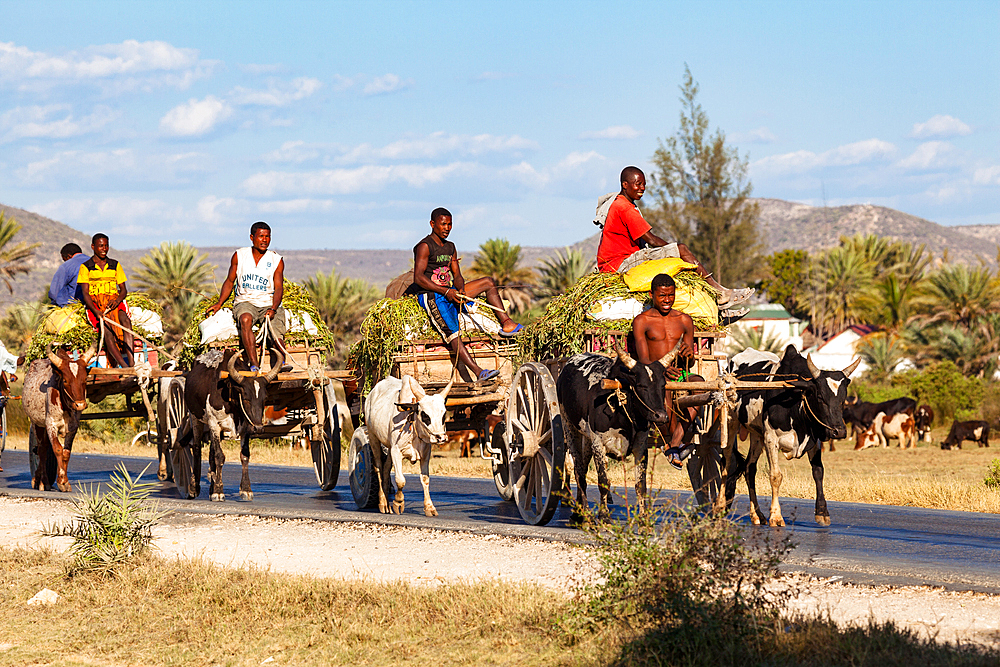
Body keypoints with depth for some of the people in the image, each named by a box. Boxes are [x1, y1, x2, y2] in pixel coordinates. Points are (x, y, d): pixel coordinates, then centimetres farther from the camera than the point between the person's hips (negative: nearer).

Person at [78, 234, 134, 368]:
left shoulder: (115, 265, 16)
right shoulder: (86, 267, 6)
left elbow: (123, 290, 14)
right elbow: (85, 293, -3)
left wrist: (117, 300, -11)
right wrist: (96, 311, -20)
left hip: (114, 301, 3)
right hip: (94, 303, -3)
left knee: (125, 320, -32)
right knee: (106, 326, -34)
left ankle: (131, 361, -43)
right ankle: (123, 365, -45)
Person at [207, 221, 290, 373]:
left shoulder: (277, 260, 6)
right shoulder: (239, 256, 9)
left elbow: (278, 288, -2)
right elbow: (229, 281, 17)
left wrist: (273, 309, -20)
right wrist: (219, 303, 3)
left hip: (268, 303, 1)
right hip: (245, 302, -1)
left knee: (276, 335, -29)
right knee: (245, 320, -36)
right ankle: (254, 365, -45)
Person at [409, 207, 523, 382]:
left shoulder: (450, 247, 17)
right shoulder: (424, 247, -9)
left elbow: (457, 276, 13)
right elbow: (418, 278, -18)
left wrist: (460, 290, -12)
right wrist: (446, 292, -22)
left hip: (450, 292, 8)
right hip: (431, 296, -8)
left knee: (488, 282, 2)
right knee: (452, 333, -26)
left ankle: (506, 323, -7)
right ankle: (478, 372, -35)